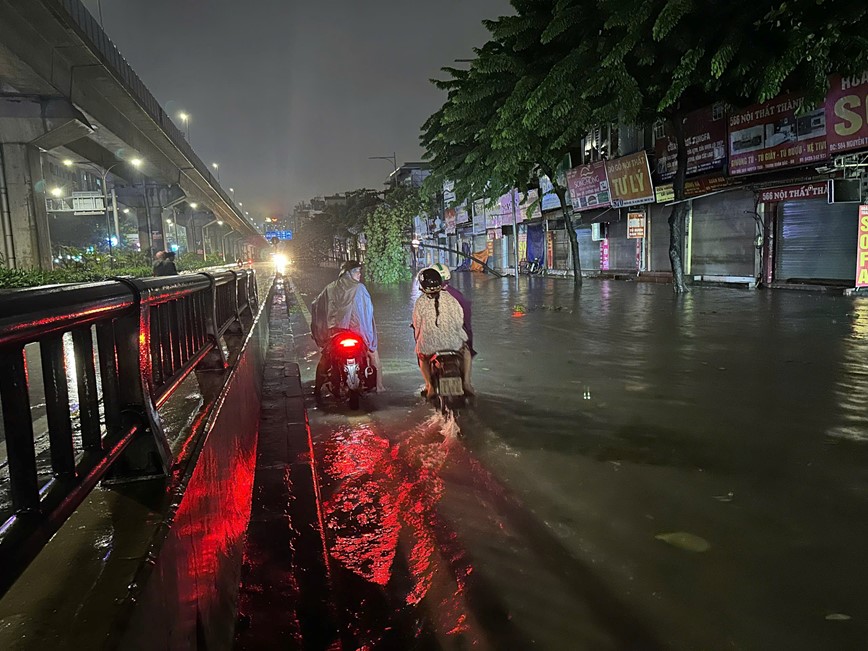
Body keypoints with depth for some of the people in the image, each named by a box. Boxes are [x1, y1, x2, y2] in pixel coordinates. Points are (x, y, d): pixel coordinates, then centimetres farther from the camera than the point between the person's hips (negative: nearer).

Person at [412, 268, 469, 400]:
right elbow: (460, 319, 1)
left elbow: (417, 325, 2)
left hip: (429, 345, 0)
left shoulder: (420, 302, -5)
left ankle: (430, 386, 21)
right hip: (453, 343, 0)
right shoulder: (449, 297, -2)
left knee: (421, 355, 34)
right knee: (466, 349, 33)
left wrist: (418, 339, 22)